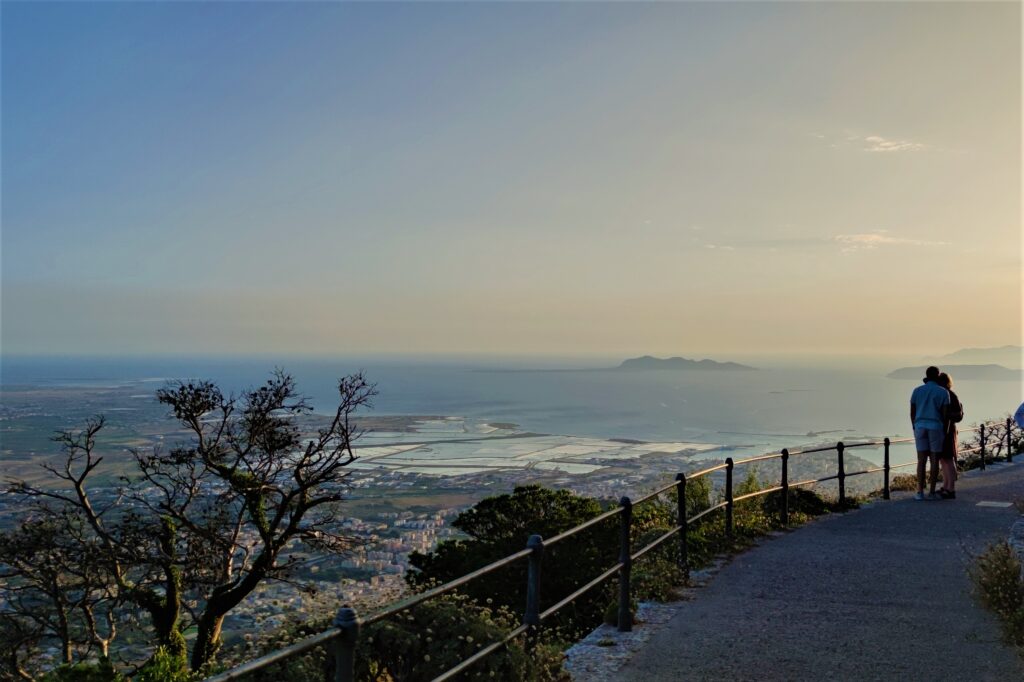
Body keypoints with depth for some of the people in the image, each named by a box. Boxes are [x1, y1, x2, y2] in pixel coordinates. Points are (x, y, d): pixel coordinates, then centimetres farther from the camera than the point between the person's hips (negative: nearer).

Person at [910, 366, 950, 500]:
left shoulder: (917, 390, 4)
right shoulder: (944, 392, -3)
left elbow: (912, 412, 6)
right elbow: (945, 414, -6)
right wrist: (945, 432, 2)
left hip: (920, 427, 2)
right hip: (936, 428, -2)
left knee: (922, 460, 4)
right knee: (935, 460, 5)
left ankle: (920, 492, -2)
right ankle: (932, 492, 5)